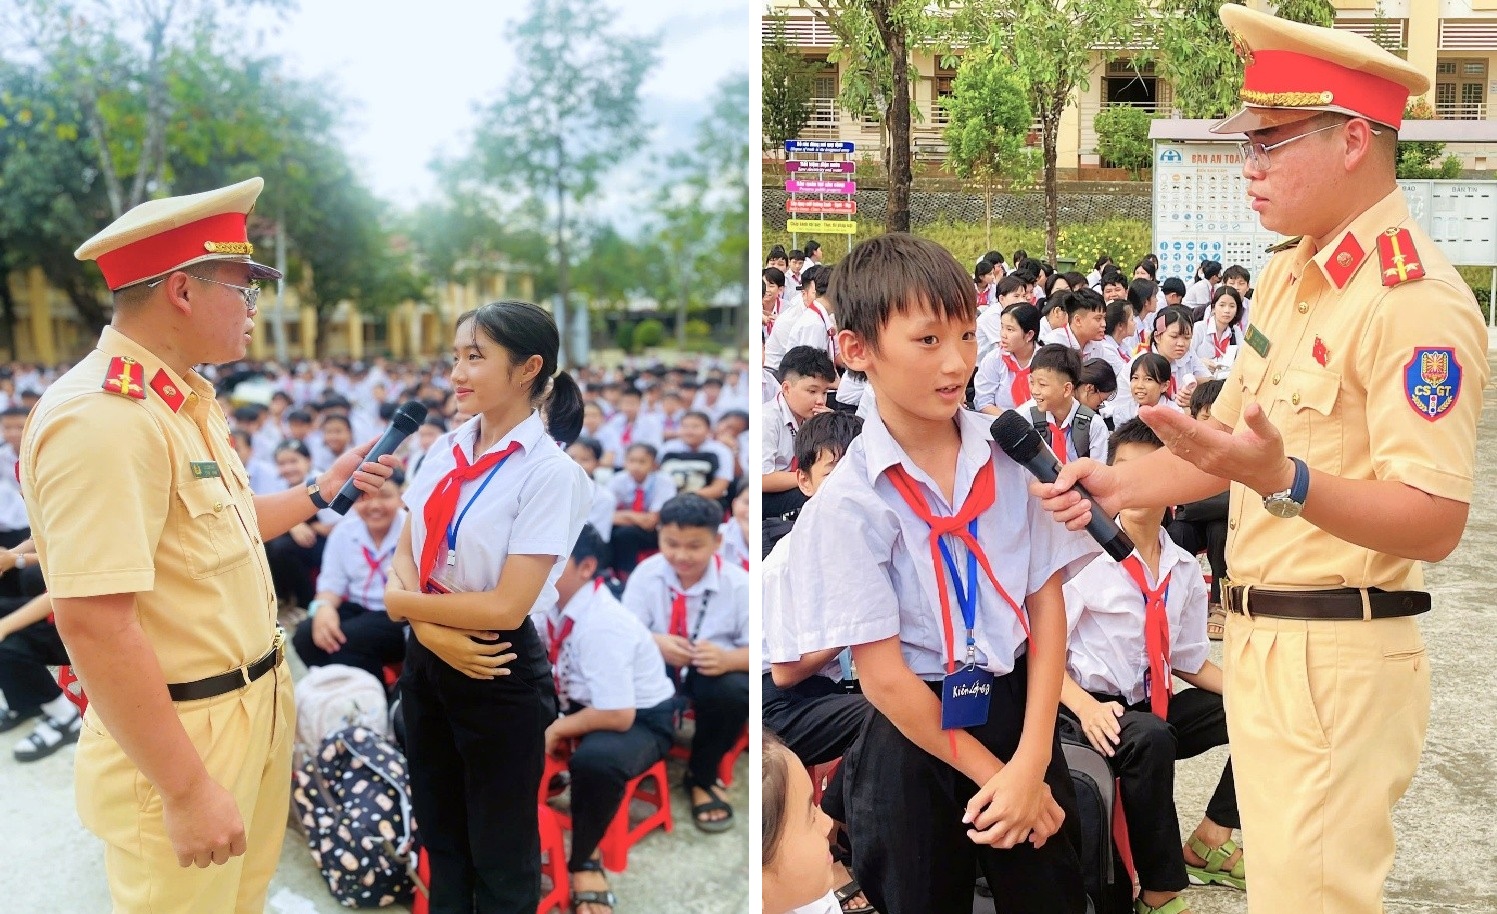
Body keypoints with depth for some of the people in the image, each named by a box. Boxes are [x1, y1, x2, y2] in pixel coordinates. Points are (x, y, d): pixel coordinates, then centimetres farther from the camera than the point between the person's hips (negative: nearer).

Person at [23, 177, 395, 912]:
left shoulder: (183, 404, 8)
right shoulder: (103, 417, -25)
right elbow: (93, 624, -29)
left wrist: (323, 492, 21)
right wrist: (186, 789, -26)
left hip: (252, 708, 9)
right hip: (180, 734, -9)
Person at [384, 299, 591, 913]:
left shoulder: (550, 472, -18)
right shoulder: (445, 449, 3)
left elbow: (506, 607, -22)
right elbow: (406, 553, 2)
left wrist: (398, 602, -11)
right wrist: (431, 631, -17)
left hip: (499, 676, -6)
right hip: (426, 659, 6)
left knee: (500, 859, 12)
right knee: (440, 838, 23)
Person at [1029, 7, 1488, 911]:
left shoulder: (1417, 301, -19)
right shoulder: (1287, 274, 11)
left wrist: (1281, 481, -36)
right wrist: (1117, 485, 5)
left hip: (1339, 660, -9)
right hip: (1260, 640, 9)